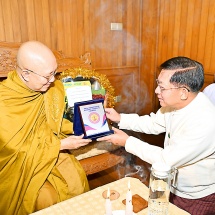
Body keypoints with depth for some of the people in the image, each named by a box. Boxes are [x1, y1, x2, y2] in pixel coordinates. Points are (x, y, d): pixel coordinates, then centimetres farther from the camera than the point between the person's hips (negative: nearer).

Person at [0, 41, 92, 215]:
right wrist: (61, 145, -22)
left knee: (77, 182, -10)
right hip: (20, 162, -4)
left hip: (53, 150, 4)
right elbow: (17, 149, -20)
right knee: (46, 199, -17)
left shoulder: (53, 87, -10)